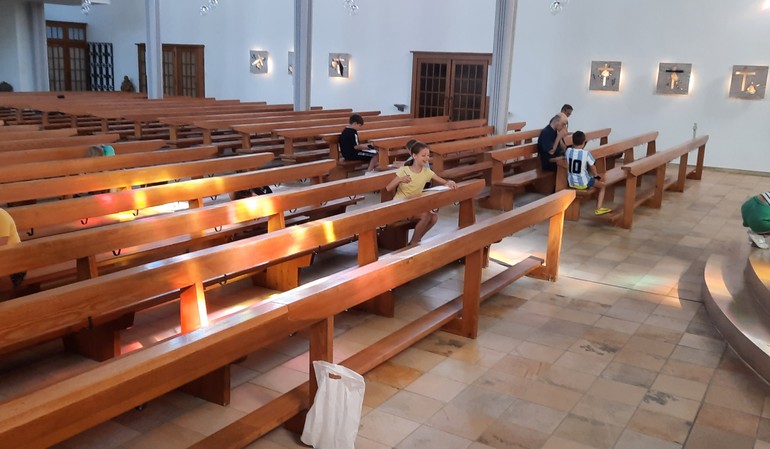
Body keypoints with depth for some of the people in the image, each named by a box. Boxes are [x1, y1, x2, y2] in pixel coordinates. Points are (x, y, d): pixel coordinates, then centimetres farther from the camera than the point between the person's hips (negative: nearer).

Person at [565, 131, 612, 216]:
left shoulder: (568, 151, -6)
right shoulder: (586, 153, -16)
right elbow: (592, 167, -6)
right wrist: (596, 175, 15)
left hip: (571, 182, 5)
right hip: (584, 183, -5)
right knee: (602, 185, 19)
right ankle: (598, 208, 8)